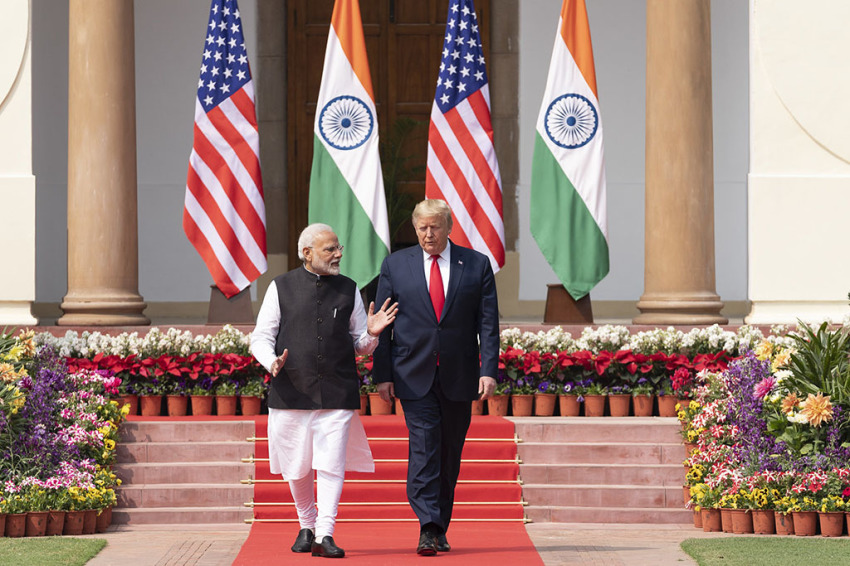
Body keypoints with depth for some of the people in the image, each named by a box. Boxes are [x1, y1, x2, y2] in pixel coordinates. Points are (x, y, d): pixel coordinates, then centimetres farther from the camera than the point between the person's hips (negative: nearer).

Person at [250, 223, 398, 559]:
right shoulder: (281, 288, 5)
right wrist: (272, 362, -15)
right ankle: (306, 526, 30)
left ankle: (325, 534, -8)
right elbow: (260, 338, 5)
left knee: (331, 465, -10)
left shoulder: (348, 290, 10)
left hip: (337, 392, 0)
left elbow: (360, 346, 15)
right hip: (291, 391, 0)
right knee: (297, 467, 10)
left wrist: (371, 333, -7)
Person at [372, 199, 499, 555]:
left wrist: (488, 370, -8)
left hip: (458, 378, 1)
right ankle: (428, 530, -18)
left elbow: (488, 323, 2)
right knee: (424, 449, -12)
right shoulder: (395, 266, 5)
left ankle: (441, 529, 19)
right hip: (415, 377, -1)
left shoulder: (477, 265, 5)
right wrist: (382, 375, -2)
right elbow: (382, 325, 5)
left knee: (450, 456, 8)